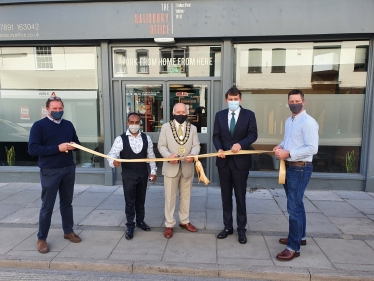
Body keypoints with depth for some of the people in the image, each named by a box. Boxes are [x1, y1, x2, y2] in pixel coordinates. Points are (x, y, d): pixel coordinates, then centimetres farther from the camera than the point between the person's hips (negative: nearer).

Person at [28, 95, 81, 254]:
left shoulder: (68, 125, 9)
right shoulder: (39, 125, -7)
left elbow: (77, 143, 16)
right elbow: (32, 149, -16)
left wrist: (74, 145, -9)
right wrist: (58, 148, -24)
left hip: (69, 169, 5)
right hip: (50, 171, -4)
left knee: (67, 202, 16)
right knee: (47, 206, 5)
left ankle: (68, 231, 31)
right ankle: (41, 238, 20)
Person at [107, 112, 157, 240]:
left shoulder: (146, 138, -2)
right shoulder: (120, 139, -10)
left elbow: (151, 156, 5)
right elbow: (112, 154, -18)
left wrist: (153, 171, 4)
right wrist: (114, 161, -41)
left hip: (143, 174, 3)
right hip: (128, 176, -2)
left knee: (141, 199, 17)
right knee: (130, 201, 7)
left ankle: (140, 221, 37)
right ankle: (130, 226, 23)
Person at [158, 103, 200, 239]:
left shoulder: (193, 128, 7)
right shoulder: (166, 127, 1)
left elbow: (196, 145, 0)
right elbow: (161, 145, -2)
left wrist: (193, 154, -22)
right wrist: (168, 155, -22)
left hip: (187, 167, 2)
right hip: (171, 167, -2)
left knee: (186, 196, 15)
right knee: (170, 197, 5)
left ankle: (184, 221, 32)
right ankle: (169, 225, 18)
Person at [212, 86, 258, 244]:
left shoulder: (249, 115, -1)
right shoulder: (220, 115, 7)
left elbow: (253, 134, -9)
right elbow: (216, 136, 4)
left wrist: (240, 144, -27)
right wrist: (219, 149, -16)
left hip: (241, 161, -3)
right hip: (224, 161, 3)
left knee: (240, 196, 6)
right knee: (226, 196, 12)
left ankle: (241, 230, 20)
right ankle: (227, 226, 26)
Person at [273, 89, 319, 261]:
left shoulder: (308, 122, -16)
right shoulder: (288, 121, 13)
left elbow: (312, 148, -22)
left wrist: (288, 153, -23)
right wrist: (280, 146, 2)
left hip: (300, 169, -9)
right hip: (289, 167, 9)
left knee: (293, 207, -6)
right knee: (296, 204, 20)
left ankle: (294, 247, 6)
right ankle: (300, 236, 37)